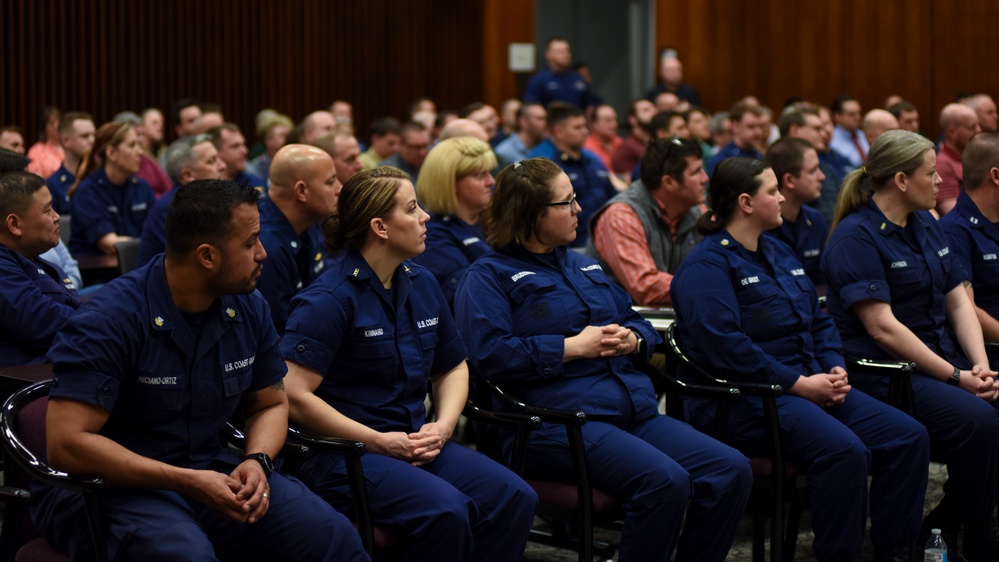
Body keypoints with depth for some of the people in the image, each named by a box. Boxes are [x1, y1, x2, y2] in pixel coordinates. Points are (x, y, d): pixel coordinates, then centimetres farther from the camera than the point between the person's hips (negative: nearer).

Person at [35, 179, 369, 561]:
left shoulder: (249, 309, 1)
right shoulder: (108, 320, -18)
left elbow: (270, 404, 16)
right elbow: (67, 443, -23)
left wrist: (257, 462, -9)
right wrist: (189, 483, -26)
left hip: (209, 470, 5)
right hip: (113, 485, -5)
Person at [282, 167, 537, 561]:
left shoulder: (422, 286, 12)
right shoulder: (328, 300, -11)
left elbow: (453, 368, 24)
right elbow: (294, 396, -17)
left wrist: (443, 426, 3)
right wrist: (378, 442, -15)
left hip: (415, 444, 7)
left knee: (514, 497, -16)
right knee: (445, 511, -32)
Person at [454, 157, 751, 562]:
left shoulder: (583, 266, 26)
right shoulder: (489, 276, 3)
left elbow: (638, 324, 31)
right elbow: (490, 354, -12)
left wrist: (632, 339, 5)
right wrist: (574, 347, -10)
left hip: (634, 412, 8)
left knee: (731, 470, -13)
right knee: (665, 480, -31)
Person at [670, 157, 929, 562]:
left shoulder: (779, 253, 21)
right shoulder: (707, 266, -9)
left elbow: (819, 321, 23)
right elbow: (726, 346, -20)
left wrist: (835, 368, 2)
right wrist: (799, 384, -19)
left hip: (810, 385, 9)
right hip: (747, 401, -9)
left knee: (909, 437, -8)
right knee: (844, 449, -33)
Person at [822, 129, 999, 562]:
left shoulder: (927, 226, 15)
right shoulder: (855, 237, -12)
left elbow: (958, 300, 13)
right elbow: (882, 326, -18)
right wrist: (956, 377, -18)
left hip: (943, 360, 8)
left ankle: (946, 524, -2)